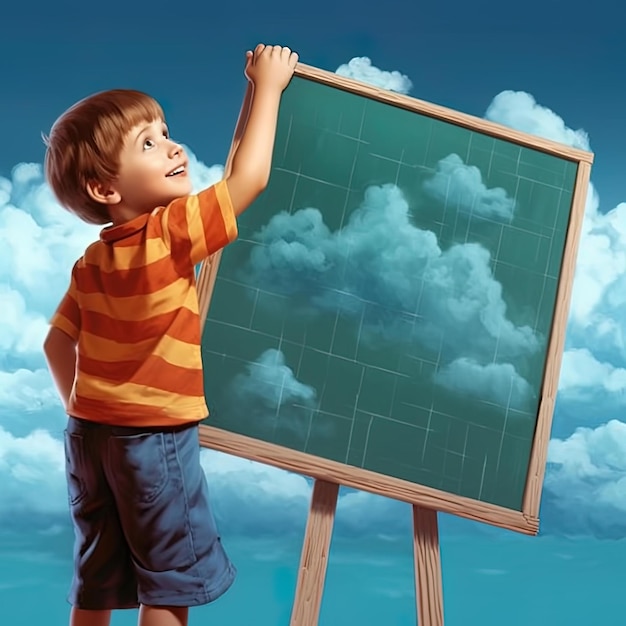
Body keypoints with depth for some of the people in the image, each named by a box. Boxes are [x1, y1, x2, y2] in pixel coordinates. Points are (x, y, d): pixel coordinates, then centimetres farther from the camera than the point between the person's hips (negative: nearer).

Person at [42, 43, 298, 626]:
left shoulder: (91, 262, 5)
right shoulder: (171, 231, -17)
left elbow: (57, 343, 10)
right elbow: (248, 176, -16)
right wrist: (266, 84, -6)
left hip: (89, 434, 7)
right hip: (155, 437, -7)